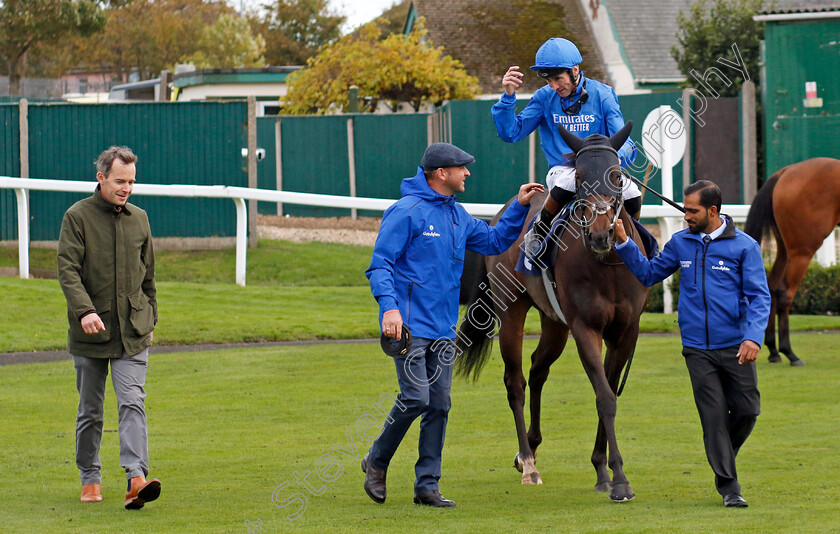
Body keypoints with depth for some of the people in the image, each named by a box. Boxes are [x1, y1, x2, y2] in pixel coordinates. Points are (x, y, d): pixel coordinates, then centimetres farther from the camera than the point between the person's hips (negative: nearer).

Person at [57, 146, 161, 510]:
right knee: (90, 411, 8)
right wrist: (84, 310, -28)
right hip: (90, 332, -2)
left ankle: (137, 476, -23)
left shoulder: (139, 219, 10)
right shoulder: (77, 217, -3)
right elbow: (67, 269, -14)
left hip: (132, 333, 2)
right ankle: (90, 477, 23)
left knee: (133, 402, -13)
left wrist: (149, 319, 21)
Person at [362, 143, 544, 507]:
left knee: (439, 405, 4)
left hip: (444, 328, 8)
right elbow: (380, 264, -13)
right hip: (410, 325, -8)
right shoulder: (407, 212, -10)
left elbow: (494, 241, 26)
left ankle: (427, 485, 9)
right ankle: (377, 462, 8)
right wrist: (389, 307, -26)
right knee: (415, 398, -14)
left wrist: (519, 207, 15)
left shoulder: (457, 215, 14)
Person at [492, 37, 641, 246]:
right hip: (562, 170, -1)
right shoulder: (545, 98, 2)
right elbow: (511, 133, -1)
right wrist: (508, 97, -15)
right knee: (570, 180, -37)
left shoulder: (602, 95, -2)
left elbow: (624, 144, -7)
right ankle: (539, 231, -13)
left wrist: (615, 157, -32)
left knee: (632, 196, -27)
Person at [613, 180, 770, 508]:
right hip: (697, 350, 2)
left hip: (735, 347, -2)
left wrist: (753, 336, -21)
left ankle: (724, 455, 30)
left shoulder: (744, 246, -4)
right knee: (714, 417, -1)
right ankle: (728, 485, 7)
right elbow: (648, 274, 16)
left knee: (747, 411, 0)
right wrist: (624, 243, 3)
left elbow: (759, 296, -7)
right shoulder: (681, 243, 6)